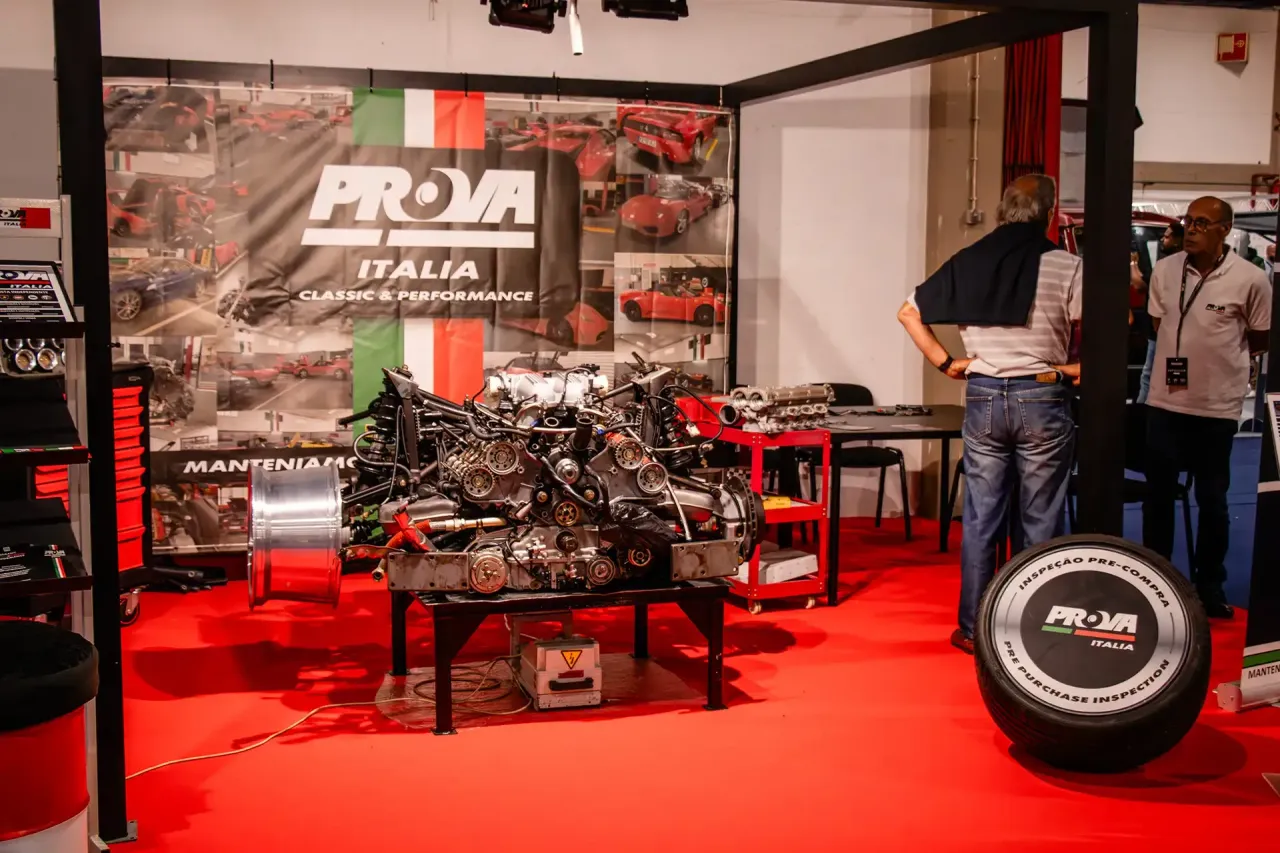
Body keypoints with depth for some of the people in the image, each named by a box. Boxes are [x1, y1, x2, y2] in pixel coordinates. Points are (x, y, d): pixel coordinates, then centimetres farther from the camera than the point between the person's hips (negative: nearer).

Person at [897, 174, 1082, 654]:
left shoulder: (968, 261, 4)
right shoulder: (1065, 266, -7)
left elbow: (909, 314, 9)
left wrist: (944, 362, 8)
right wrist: (1079, 369, 4)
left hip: (983, 397, 3)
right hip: (1042, 398, -3)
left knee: (980, 518, 10)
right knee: (1038, 523, 7)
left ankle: (972, 628, 15)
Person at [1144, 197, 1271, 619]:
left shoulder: (1250, 280, -11)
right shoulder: (1165, 270, -1)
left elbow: (1260, 340, 2)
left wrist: (1218, 354, -3)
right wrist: (1187, 351, 2)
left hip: (1217, 405, -3)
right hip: (1165, 399, 3)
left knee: (1211, 500, 9)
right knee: (1157, 494, 12)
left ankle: (1209, 584, 23)